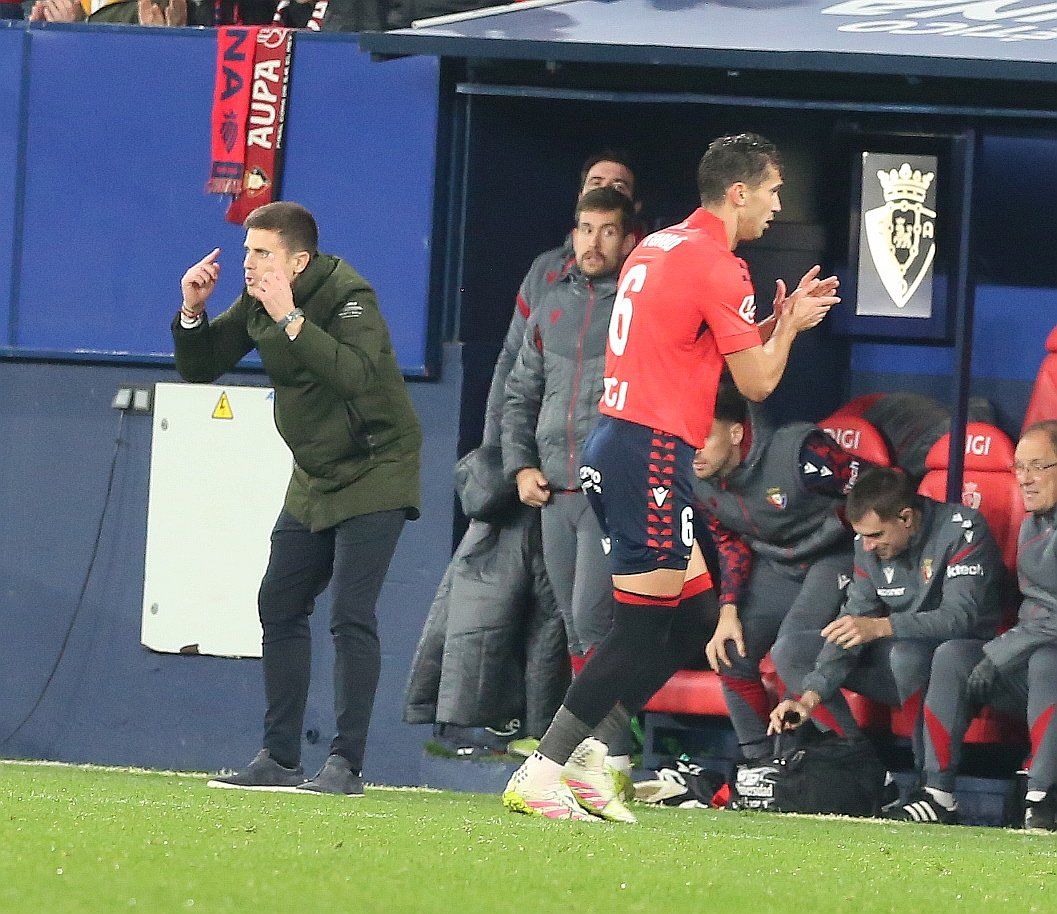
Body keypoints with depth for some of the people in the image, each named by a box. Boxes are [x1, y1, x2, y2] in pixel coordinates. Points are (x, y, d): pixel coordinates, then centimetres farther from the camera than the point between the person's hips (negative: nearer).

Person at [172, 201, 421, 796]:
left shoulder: (348, 296, -21)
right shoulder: (257, 302, 1)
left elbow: (355, 375, -38)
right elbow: (200, 367, 7)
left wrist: (291, 319, -39)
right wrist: (193, 311, -11)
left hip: (375, 471, -8)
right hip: (315, 479, 8)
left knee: (351, 614, -15)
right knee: (279, 606, 7)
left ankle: (347, 764, -12)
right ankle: (280, 758, 12)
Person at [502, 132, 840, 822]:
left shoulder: (657, 248, 17)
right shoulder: (718, 266, -11)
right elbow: (756, 381, -6)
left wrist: (776, 321, 22)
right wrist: (789, 325, 11)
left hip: (617, 445, 10)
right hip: (653, 453, -10)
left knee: (697, 611, 13)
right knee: (642, 629, -7)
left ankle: (587, 754, 8)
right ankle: (539, 776, -9)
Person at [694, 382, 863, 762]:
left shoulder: (798, 452, -31)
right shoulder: (700, 481, -8)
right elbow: (731, 543, 7)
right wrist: (729, 611, -5)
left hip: (835, 555, -7)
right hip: (776, 563, 7)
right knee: (730, 653, -5)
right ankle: (759, 761, 8)